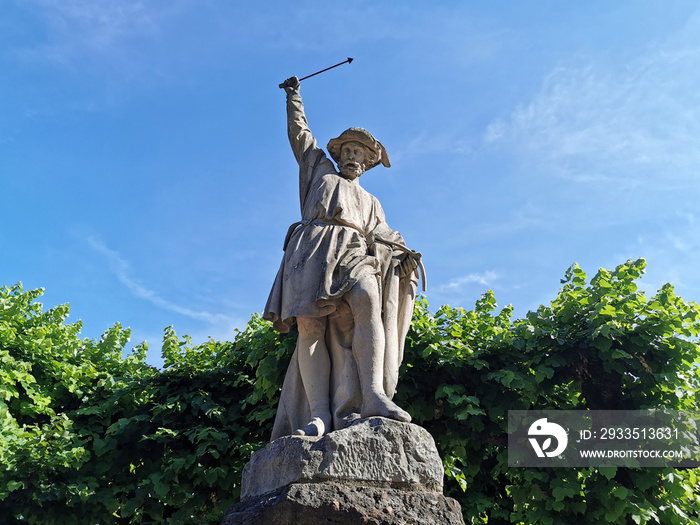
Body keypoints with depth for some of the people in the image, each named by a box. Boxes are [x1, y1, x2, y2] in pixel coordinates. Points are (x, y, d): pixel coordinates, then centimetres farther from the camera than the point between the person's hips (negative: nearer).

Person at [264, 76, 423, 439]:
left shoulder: (370, 202, 36)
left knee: (367, 299, -33)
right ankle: (319, 416, -33)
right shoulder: (319, 171, 33)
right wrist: (294, 96, 46)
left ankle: (373, 395, -45)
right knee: (310, 326, -23)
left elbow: (387, 236, 23)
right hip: (313, 252, -1)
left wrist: (405, 254, 3)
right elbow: (299, 132, 38)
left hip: (354, 255, 1)